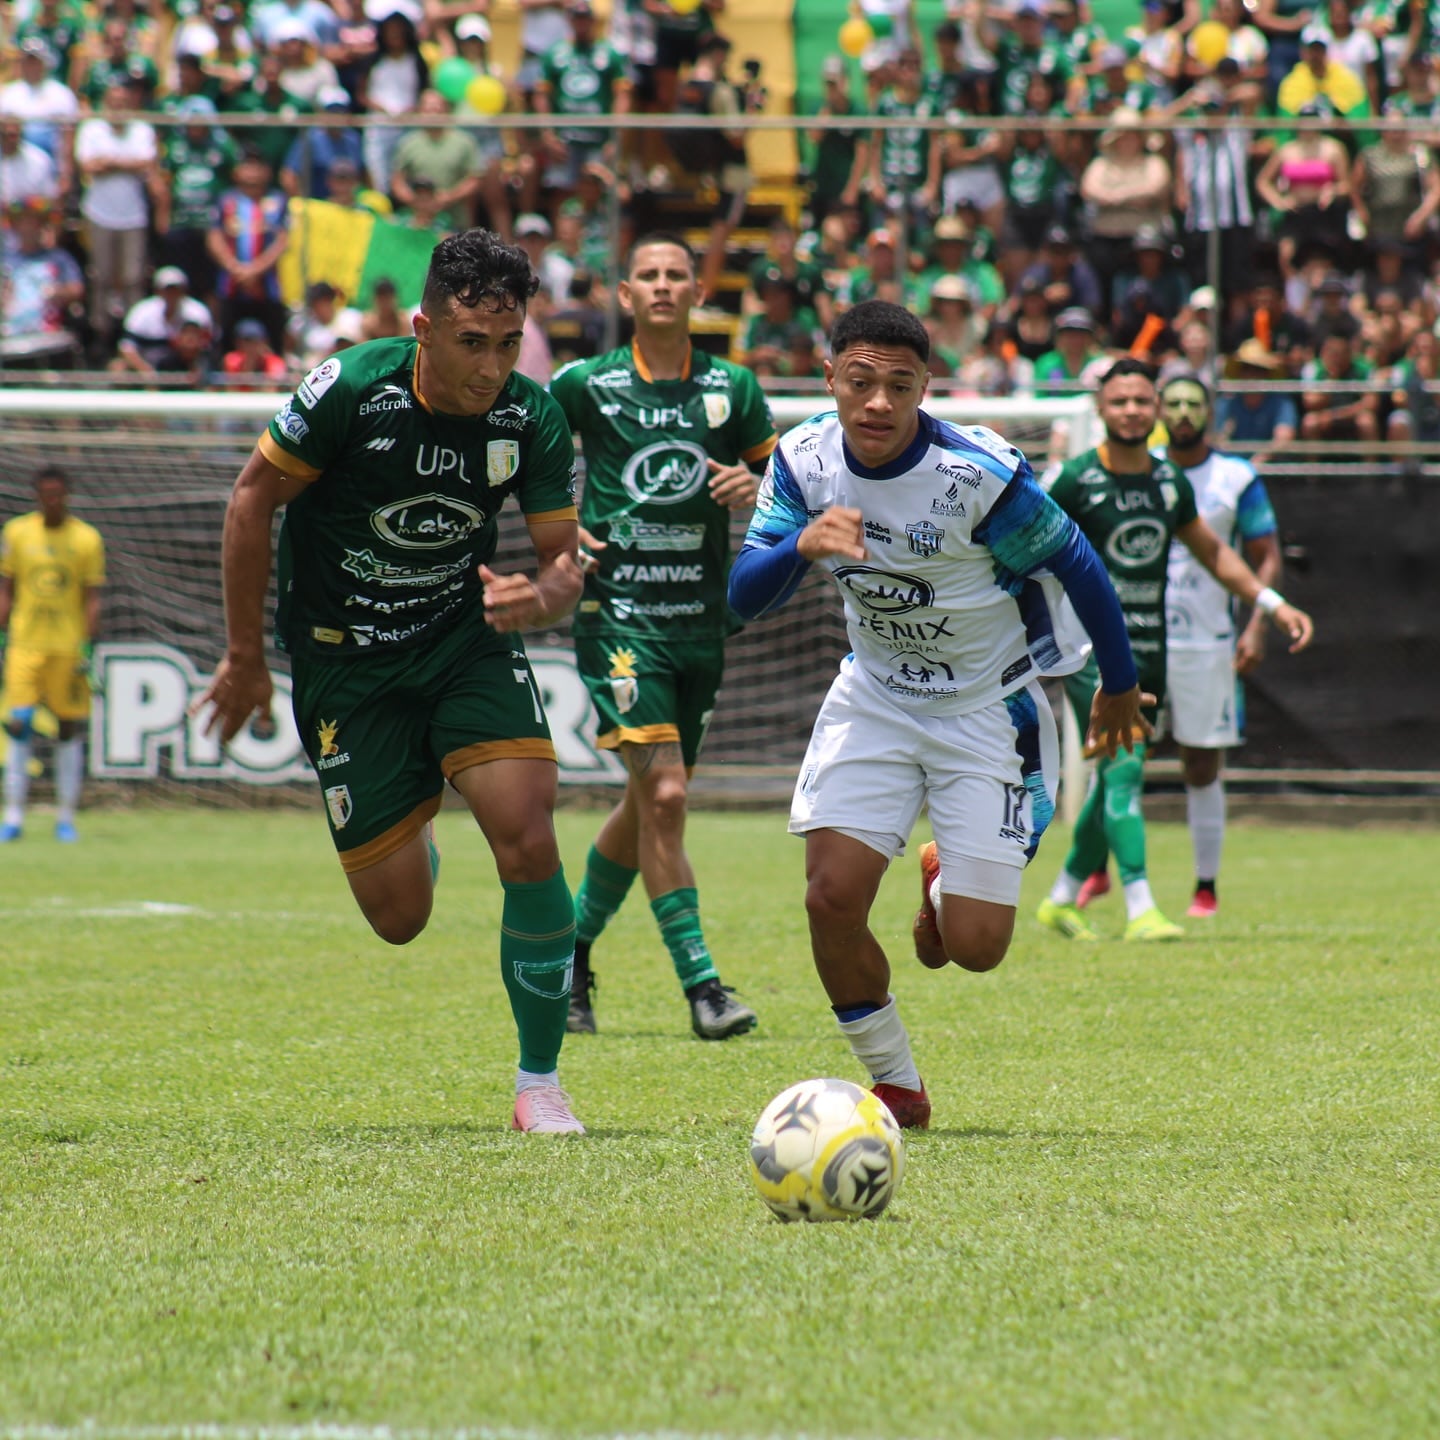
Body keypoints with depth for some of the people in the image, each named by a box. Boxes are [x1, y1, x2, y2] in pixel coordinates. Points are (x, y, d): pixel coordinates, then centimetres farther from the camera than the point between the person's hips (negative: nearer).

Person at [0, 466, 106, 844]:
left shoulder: (87, 539, 1)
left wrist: (87, 648, -7)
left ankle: (66, 819, 8)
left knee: (70, 728, 1)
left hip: (68, 647, -1)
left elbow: (92, 600, 1)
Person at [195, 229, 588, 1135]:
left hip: (470, 640, 2)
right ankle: (412, 843, 38)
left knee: (529, 845, -20)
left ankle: (541, 1083, -4)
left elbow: (564, 560, -5)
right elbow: (254, 499, -7)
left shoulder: (532, 420, -12)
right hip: (344, 661, -2)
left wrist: (541, 595, -31)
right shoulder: (351, 390, -20)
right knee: (399, 918, -3)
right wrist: (246, 657, -3)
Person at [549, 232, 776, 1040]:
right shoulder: (587, 385, -1)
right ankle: (701, 984, -14)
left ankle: (571, 951, 31)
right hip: (618, 612, -4)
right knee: (663, 791, -16)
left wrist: (753, 490, -7)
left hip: (701, 619, 4)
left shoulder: (732, 389, 6)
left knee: (650, 805, 11)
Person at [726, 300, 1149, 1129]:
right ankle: (894, 1086, 10)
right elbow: (745, 595, -13)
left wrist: (1120, 686, 3)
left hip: (991, 708, -3)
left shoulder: (979, 473, -25)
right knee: (832, 899, -13)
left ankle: (945, 890, 34)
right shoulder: (805, 462, -12)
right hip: (874, 697, 3)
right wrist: (802, 544, -35)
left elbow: (1076, 565, -11)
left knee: (975, 947, -7)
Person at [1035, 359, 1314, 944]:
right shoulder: (1072, 480, -8)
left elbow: (1212, 552, 22)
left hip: (1149, 648, 6)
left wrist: (1273, 604, 15)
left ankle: (1062, 899, 27)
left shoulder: (1171, 482, 9)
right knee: (1124, 769, -18)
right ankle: (1139, 909, -21)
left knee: (1115, 780, 11)